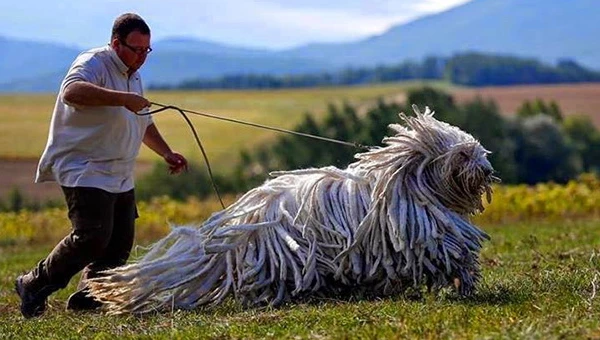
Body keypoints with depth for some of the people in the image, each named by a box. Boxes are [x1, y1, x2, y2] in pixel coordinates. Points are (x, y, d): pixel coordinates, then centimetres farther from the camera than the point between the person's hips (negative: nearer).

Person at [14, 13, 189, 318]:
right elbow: (72, 92, -35)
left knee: (120, 243, 4)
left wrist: (167, 153, 25)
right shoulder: (94, 64, -11)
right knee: (92, 237, -19)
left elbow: (144, 124, 34)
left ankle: (87, 298, 13)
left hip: (120, 177, 10)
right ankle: (34, 286, -6)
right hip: (85, 170, -10)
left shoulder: (133, 76, 19)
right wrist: (122, 98, -40)